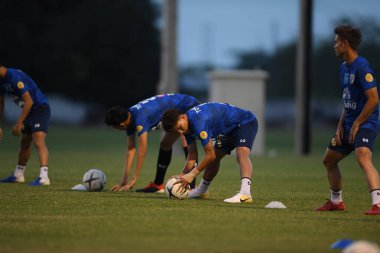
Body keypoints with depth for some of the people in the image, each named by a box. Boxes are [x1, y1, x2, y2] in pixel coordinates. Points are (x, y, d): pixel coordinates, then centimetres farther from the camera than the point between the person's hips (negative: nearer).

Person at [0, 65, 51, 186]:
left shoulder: (14, 77, -26)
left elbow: (29, 101, -27)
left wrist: (19, 123, -22)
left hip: (40, 108, -10)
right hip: (29, 110, 10)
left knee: (39, 142, -22)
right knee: (24, 143, 20)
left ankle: (44, 177, -34)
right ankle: (18, 175, 35)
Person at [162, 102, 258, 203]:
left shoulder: (199, 122, -34)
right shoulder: (187, 126, -5)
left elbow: (210, 155, -29)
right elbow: (192, 156, 1)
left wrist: (191, 175, -24)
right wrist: (184, 176, -11)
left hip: (245, 122, -10)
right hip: (229, 130, 10)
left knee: (242, 154, -32)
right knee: (214, 159, 15)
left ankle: (245, 193, -50)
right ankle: (201, 191, 34)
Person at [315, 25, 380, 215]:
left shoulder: (362, 67, -16)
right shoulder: (344, 68, 13)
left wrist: (357, 124, -17)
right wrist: (341, 126, 11)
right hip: (349, 124, 10)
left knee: (362, 157, -32)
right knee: (329, 160, 19)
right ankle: (336, 201, 35)